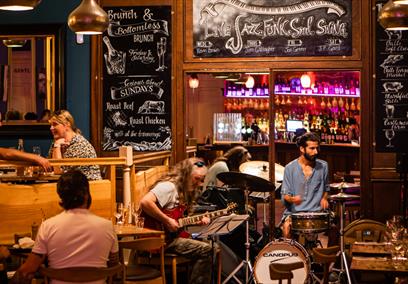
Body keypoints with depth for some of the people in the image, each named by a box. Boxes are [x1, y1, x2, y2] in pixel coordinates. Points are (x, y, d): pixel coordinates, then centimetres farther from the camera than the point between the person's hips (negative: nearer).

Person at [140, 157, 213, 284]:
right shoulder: (169, 186, -15)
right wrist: (167, 221, -24)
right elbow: (145, 202, -30)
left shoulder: (182, 189, 16)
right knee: (206, 250, -19)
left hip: (171, 235, 10)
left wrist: (198, 221, 3)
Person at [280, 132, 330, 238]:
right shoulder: (290, 168, -1)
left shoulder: (323, 166, 6)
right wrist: (292, 199, -21)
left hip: (316, 211, 2)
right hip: (294, 211, -2)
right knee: (287, 227, -30)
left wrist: (324, 198, 1)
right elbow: (284, 196, 0)